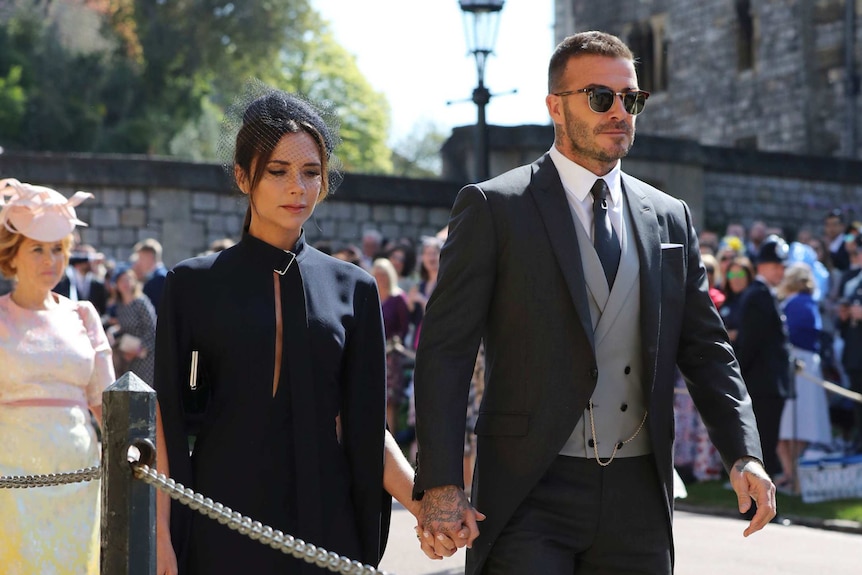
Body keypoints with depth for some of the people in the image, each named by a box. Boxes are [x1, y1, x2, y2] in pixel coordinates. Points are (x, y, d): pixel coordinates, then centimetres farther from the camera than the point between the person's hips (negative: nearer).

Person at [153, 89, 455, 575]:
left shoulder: (353, 288, 7)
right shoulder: (195, 284, 2)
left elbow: (364, 424, 5)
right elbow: (165, 416, -1)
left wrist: (425, 503, -9)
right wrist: (160, 536, -8)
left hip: (323, 519, 2)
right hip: (223, 524, -2)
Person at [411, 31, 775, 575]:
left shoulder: (670, 218, 13)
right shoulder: (492, 207, -1)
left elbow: (706, 350, 14)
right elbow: (446, 351, -5)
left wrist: (744, 454, -3)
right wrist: (440, 484, -14)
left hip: (639, 496, 4)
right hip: (530, 493, -4)